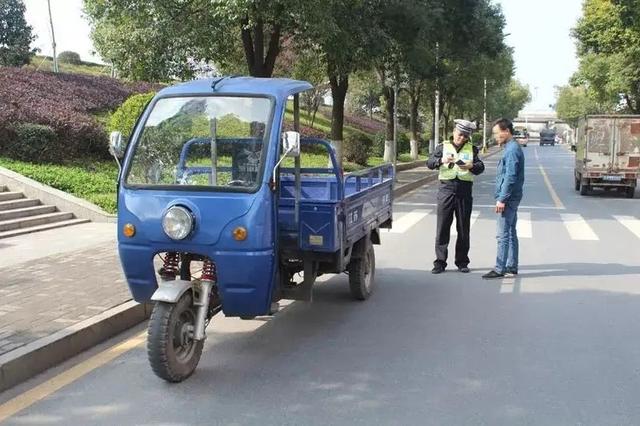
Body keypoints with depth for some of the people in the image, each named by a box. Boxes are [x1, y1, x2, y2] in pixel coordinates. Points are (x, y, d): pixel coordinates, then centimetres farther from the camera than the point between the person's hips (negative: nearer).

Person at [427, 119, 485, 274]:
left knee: (464, 229, 6)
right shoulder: (443, 147, 9)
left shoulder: (472, 149, 10)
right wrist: (441, 160, -21)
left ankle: (462, 262, 16)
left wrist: (471, 166, -22)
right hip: (446, 190, -1)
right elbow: (429, 163, -2)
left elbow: (481, 167, 0)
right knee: (442, 228, -2)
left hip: (465, 191, 1)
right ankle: (440, 262, 5)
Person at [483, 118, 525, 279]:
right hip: (511, 199, 10)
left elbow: (510, 177, -21)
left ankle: (500, 269, -2)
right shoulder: (511, 148, 15)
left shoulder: (512, 150, -16)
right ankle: (511, 267, 20)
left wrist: (502, 199, -20)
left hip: (508, 199, -10)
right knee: (511, 233, 13)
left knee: (503, 235, -6)